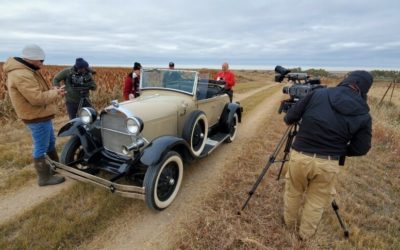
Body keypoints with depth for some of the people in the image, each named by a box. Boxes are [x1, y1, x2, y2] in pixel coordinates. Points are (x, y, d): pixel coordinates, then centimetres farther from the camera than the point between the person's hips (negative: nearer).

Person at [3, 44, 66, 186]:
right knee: (41, 148, 0)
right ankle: (44, 177, 13)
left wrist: (52, 90, -1)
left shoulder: (27, 71, 11)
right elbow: (37, 98, -29)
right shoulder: (22, 75, -24)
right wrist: (55, 93, -15)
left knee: (50, 142, 22)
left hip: (42, 115, 11)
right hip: (37, 117, -11)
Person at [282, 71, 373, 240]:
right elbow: (361, 149, 2)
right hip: (328, 164, 0)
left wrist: (292, 122, 23)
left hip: (300, 156, 1)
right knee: (317, 200, 23)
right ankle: (306, 233, 43)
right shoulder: (364, 115, -1)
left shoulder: (318, 93, -3)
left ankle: (289, 221, 49)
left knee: (293, 192, 25)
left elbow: (289, 118, -1)